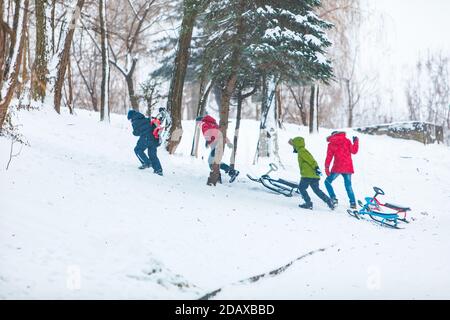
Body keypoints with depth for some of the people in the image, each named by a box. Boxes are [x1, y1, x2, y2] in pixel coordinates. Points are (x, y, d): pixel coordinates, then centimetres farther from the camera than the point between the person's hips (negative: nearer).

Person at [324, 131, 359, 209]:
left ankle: (333, 198, -2)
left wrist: (327, 168, -3)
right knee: (348, 186, 11)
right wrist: (356, 142, 20)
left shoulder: (331, 144, 4)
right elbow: (353, 151, 7)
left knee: (328, 181, 13)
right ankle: (353, 203, 5)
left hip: (337, 168, -3)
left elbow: (329, 157, -2)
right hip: (348, 167, 3)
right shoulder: (347, 141, 7)